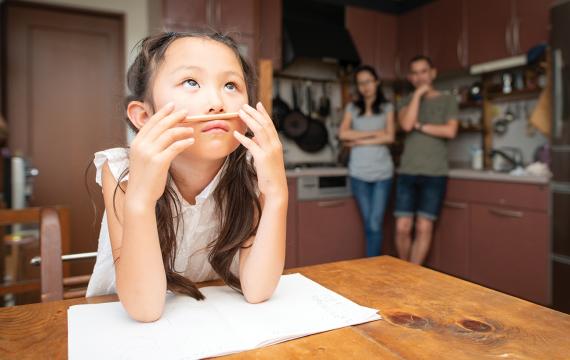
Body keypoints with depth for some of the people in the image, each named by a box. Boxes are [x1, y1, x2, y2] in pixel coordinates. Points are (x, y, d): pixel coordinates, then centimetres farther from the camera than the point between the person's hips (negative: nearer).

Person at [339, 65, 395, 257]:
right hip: (359, 172, 1)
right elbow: (343, 134, -5)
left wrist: (360, 141, -6)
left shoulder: (387, 108, 10)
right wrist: (374, 134, -6)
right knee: (368, 225, 5)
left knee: (375, 225, -4)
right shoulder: (352, 108, 11)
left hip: (382, 172, -1)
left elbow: (390, 137, -3)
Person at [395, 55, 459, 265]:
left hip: (435, 174, -1)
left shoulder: (447, 101, 9)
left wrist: (419, 125, -4)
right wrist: (418, 94, -5)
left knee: (424, 228, -2)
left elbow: (450, 131, -7)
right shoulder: (406, 101, 12)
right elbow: (406, 125, -9)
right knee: (402, 227, -1)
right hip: (407, 173, 1)